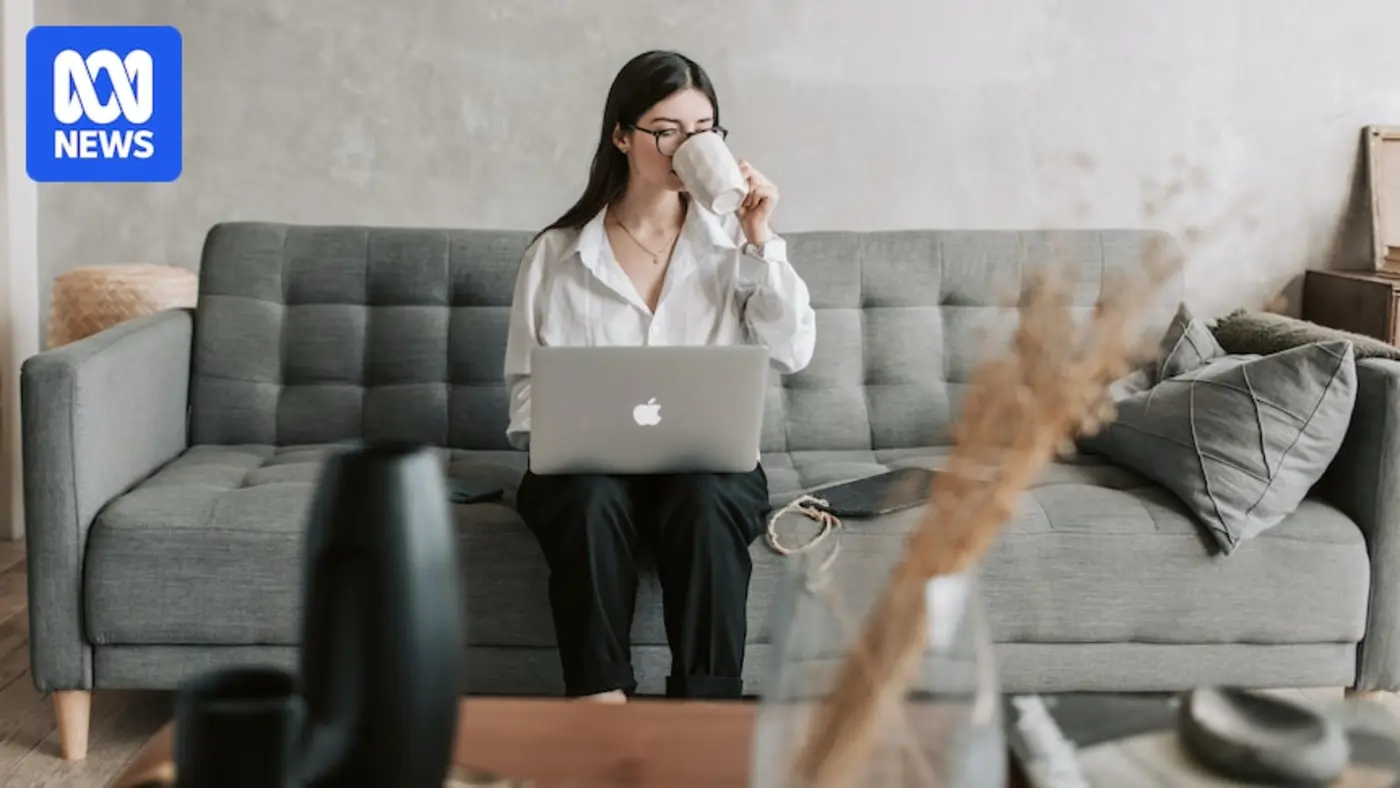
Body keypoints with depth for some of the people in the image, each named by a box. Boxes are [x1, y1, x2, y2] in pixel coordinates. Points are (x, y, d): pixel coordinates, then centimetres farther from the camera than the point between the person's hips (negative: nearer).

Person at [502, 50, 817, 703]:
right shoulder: (555, 255, 7)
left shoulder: (733, 245, 8)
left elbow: (793, 353, -2)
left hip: (709, 462, 0)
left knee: (704, 502, -34)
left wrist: (760, 241, -8)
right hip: (588, 463, 0)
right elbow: (528, 384, 9)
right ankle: (600, 702, -30)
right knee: (591, 497, -34)